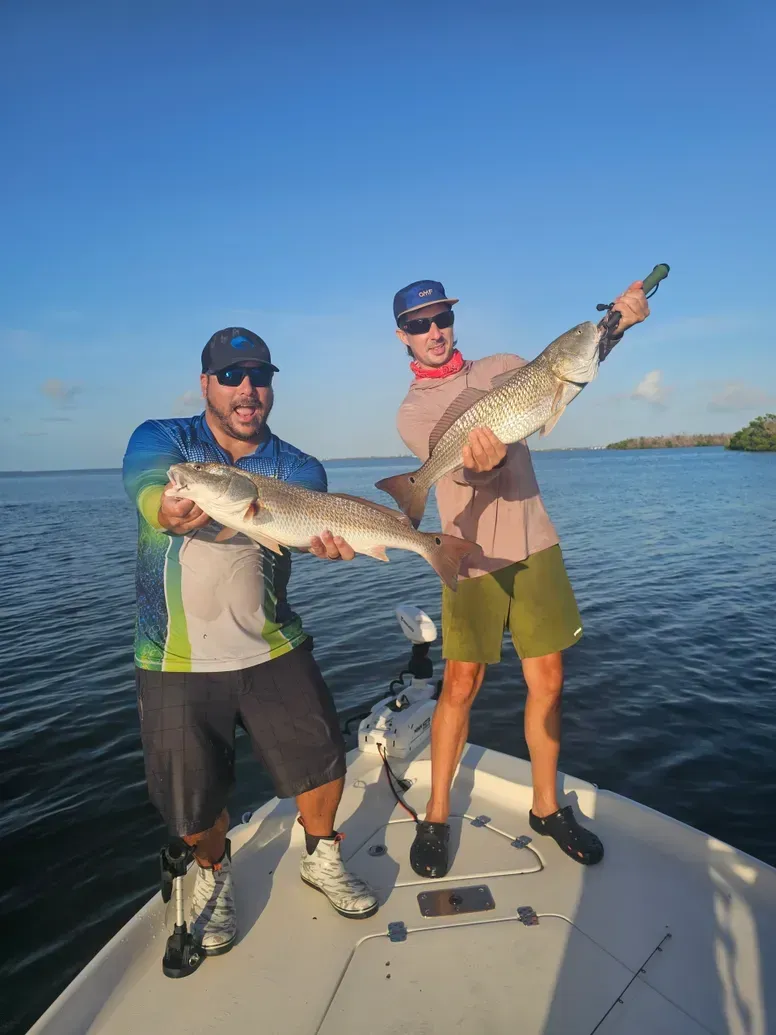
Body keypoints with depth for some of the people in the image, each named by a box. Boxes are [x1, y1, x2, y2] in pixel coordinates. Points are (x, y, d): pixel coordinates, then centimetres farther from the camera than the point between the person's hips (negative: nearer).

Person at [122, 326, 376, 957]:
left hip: (272, 649, 1)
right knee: (190, 797, 6)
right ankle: (214, 872, 41)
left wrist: (320, 537, -43)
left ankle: (321, 857, 35)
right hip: (177, 662, -1)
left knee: (322, 759, 2)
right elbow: (152, 494, -23)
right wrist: (173, 509, -47)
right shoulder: (160, 440, -2)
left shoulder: (298, 469, 1)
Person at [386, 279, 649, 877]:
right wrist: (481, 461, -40)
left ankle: (547, 807, 28)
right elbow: (458, 468, -17)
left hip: (535, 545, 3)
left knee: (547, 680, 8)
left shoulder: (498, 368, 11)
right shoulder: (412, 413, 0)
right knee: (461, 686, 2)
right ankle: (436, 818, 20)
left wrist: (616, 323, -14)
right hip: (472, 556, -3)